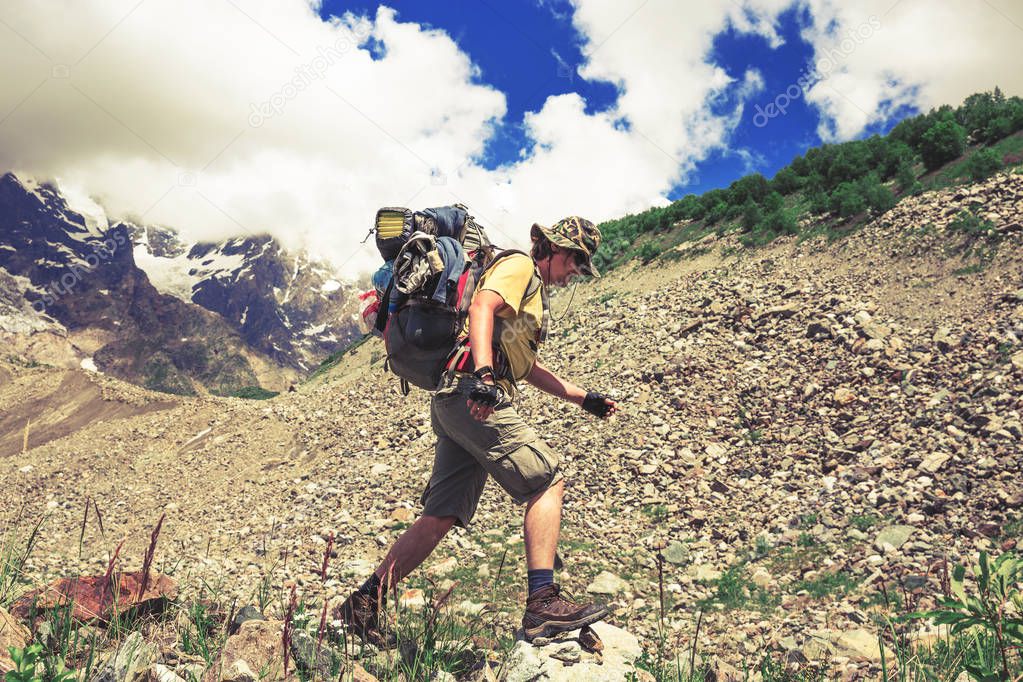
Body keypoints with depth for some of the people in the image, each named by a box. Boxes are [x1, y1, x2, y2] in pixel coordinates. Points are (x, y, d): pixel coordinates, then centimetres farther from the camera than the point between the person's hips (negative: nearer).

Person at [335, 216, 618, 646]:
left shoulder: (533, 294, 32)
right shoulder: (519, 266, 2)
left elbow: (528, 367, 36)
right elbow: (481, 308, -18)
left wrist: (582, 397, 33)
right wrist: (484, 373, -33)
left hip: (456, 401, 10)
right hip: (472, 394, -10)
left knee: (442, 516, 7)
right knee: (548, 480, -11)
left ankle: (363, 605, 11)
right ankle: (543, 603, -17)